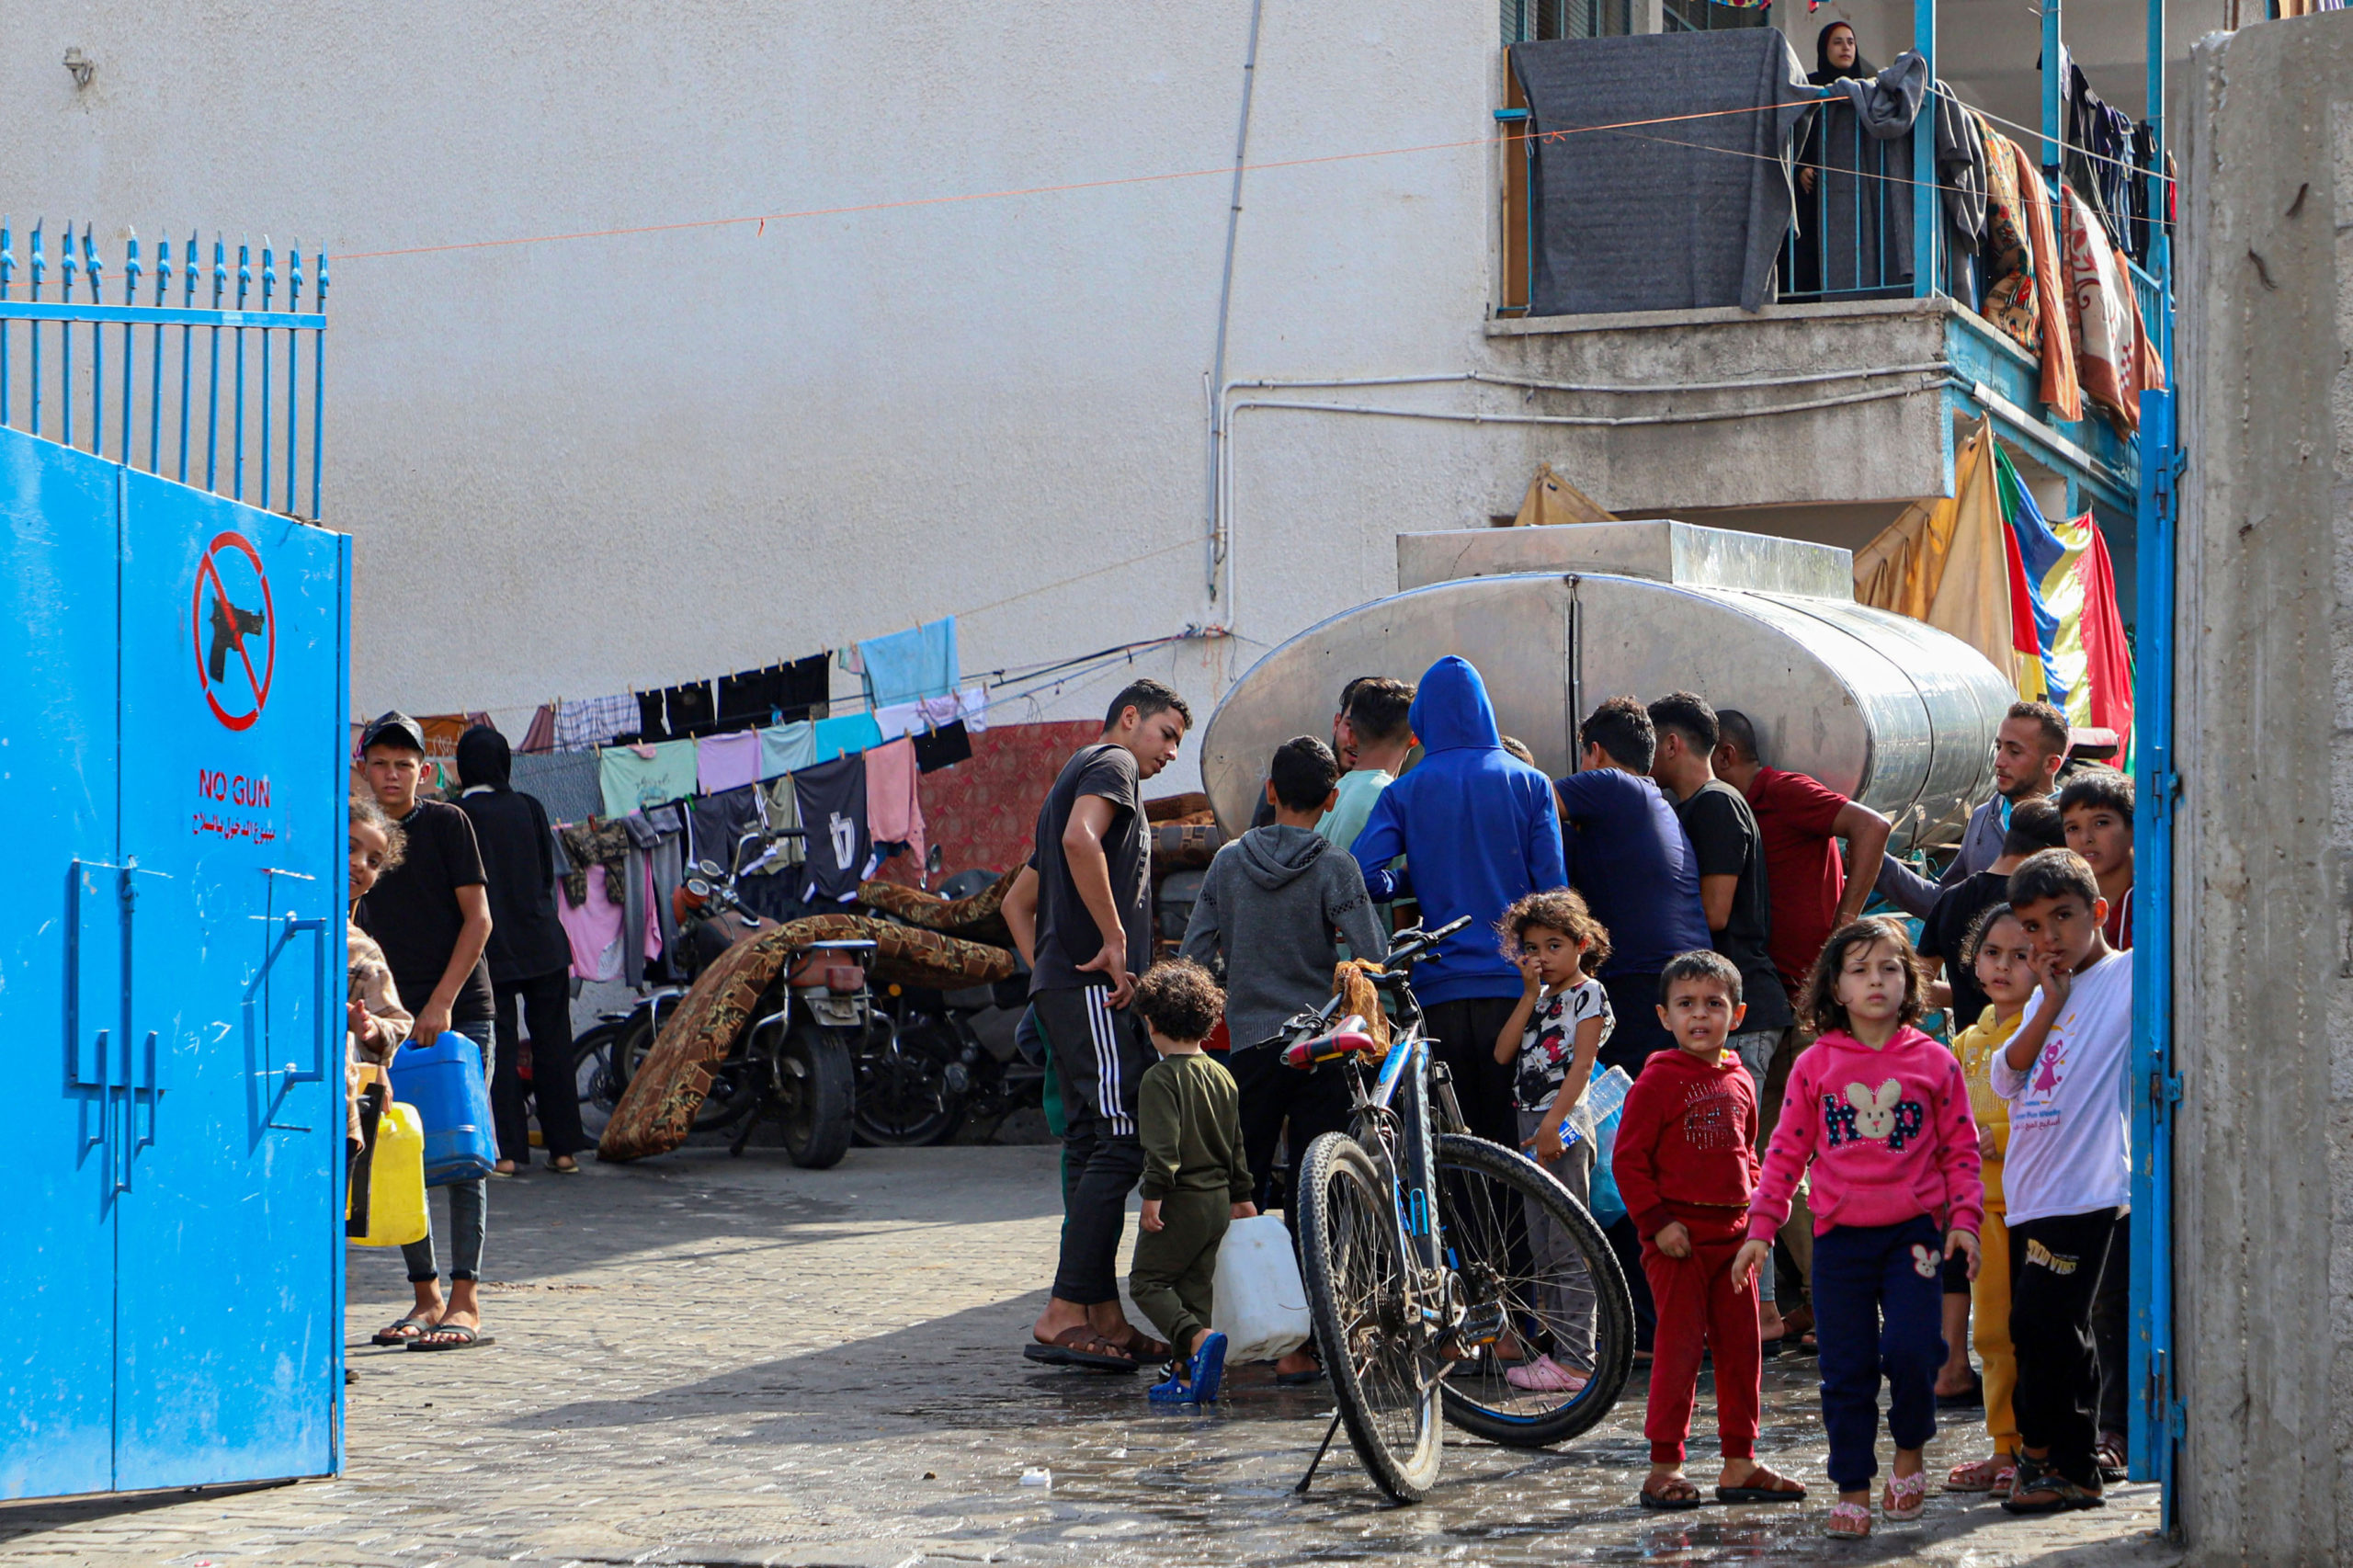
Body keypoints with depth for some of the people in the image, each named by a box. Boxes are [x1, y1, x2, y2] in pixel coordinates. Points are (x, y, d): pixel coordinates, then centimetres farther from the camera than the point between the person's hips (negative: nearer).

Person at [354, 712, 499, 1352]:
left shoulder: (446, 823, -2)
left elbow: (478, 919, -5)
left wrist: (442, 1001, -13)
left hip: (460, 1010, -5)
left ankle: (464, 1302, -7)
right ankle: (425, 1297, 12)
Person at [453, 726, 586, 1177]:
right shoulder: (529, 808, 3)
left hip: (490, 948, -3)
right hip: (543, 944, 3)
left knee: (499, 1046, 1)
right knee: (552, 1042, 7)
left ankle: (506, 1150, -1)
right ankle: (564, 1148, 9)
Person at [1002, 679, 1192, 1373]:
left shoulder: (1073, 779, 29)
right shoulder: (1112, 763, -1)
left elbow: (1017, 903, 31)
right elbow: (1081, 839, -24)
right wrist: (1115, 938, -20)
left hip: (1064, 989, 10)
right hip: (1097, 987, -10)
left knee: (1090, 1147, 9)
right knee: (1119, 1143, -14)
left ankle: (1105, 1316, 9)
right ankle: (1062, 1315, -20)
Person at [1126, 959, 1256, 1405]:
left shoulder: (1160, 1078, -12)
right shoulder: (1222, 1076, 11)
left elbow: (1162, 1143, -21)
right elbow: (1236, 1143, 18)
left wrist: (1154, 1195, -19)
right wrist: (1241, 1196, 25)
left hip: (1181, 1201, -8)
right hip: (1219, 1199, 8)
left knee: (1146, 1281, 0)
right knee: (1195, 1283, 12)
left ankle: (1198, 1339, -23)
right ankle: (1187, 1376, 9)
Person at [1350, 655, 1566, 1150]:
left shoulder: (1404, 793, 3)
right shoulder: (1529, 784, 3)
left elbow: (1361, 876, -8)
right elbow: (1553, 890, 0)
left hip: (1440, 989, 0)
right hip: (1514, 987, 0)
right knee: (1517, 1141, 1)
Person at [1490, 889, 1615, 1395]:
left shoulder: (1589, 994, -4)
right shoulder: (1539, 997, 19)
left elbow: (1580, 1065, -13)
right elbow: (1504, 1053, 6)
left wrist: (1552, 1123, -23)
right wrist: (1530, 994, 2)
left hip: (1566, 1125, -9)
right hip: (1531, 1125, 9)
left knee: (1568, 1247, -10)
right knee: (1542, 1248, 9)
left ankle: (1577, 1359, -10)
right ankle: (1557, 1348, 13)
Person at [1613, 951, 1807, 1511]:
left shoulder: (1739, 1081, 11)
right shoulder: (1658, 1080, -9)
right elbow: (1627, 1159, -10)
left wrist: (1757, 1209, 10)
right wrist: (1657, 1222, -15)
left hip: (1734, 1232, 6)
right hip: (1678, 1236, -6)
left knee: (1742, 1349, 8)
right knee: (1680, 1348, -4)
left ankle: (1740, 1464, 16)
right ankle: (1664, 1465, 3)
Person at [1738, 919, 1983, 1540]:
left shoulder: (1933, 1062, 4)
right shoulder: (1815, 1065, 5)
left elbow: (1961, 1148, 8)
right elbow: (1787, 1150, 9)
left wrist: (1963, 1218, -3)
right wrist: (1761, 1227, 4)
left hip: (1912, 1232, -1)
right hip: (1840, 1237, 1)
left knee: (1910, 1349, -16)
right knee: (1846, 1369, 2)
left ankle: (1909, 1452, 10)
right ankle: (1852, 1488, 13)